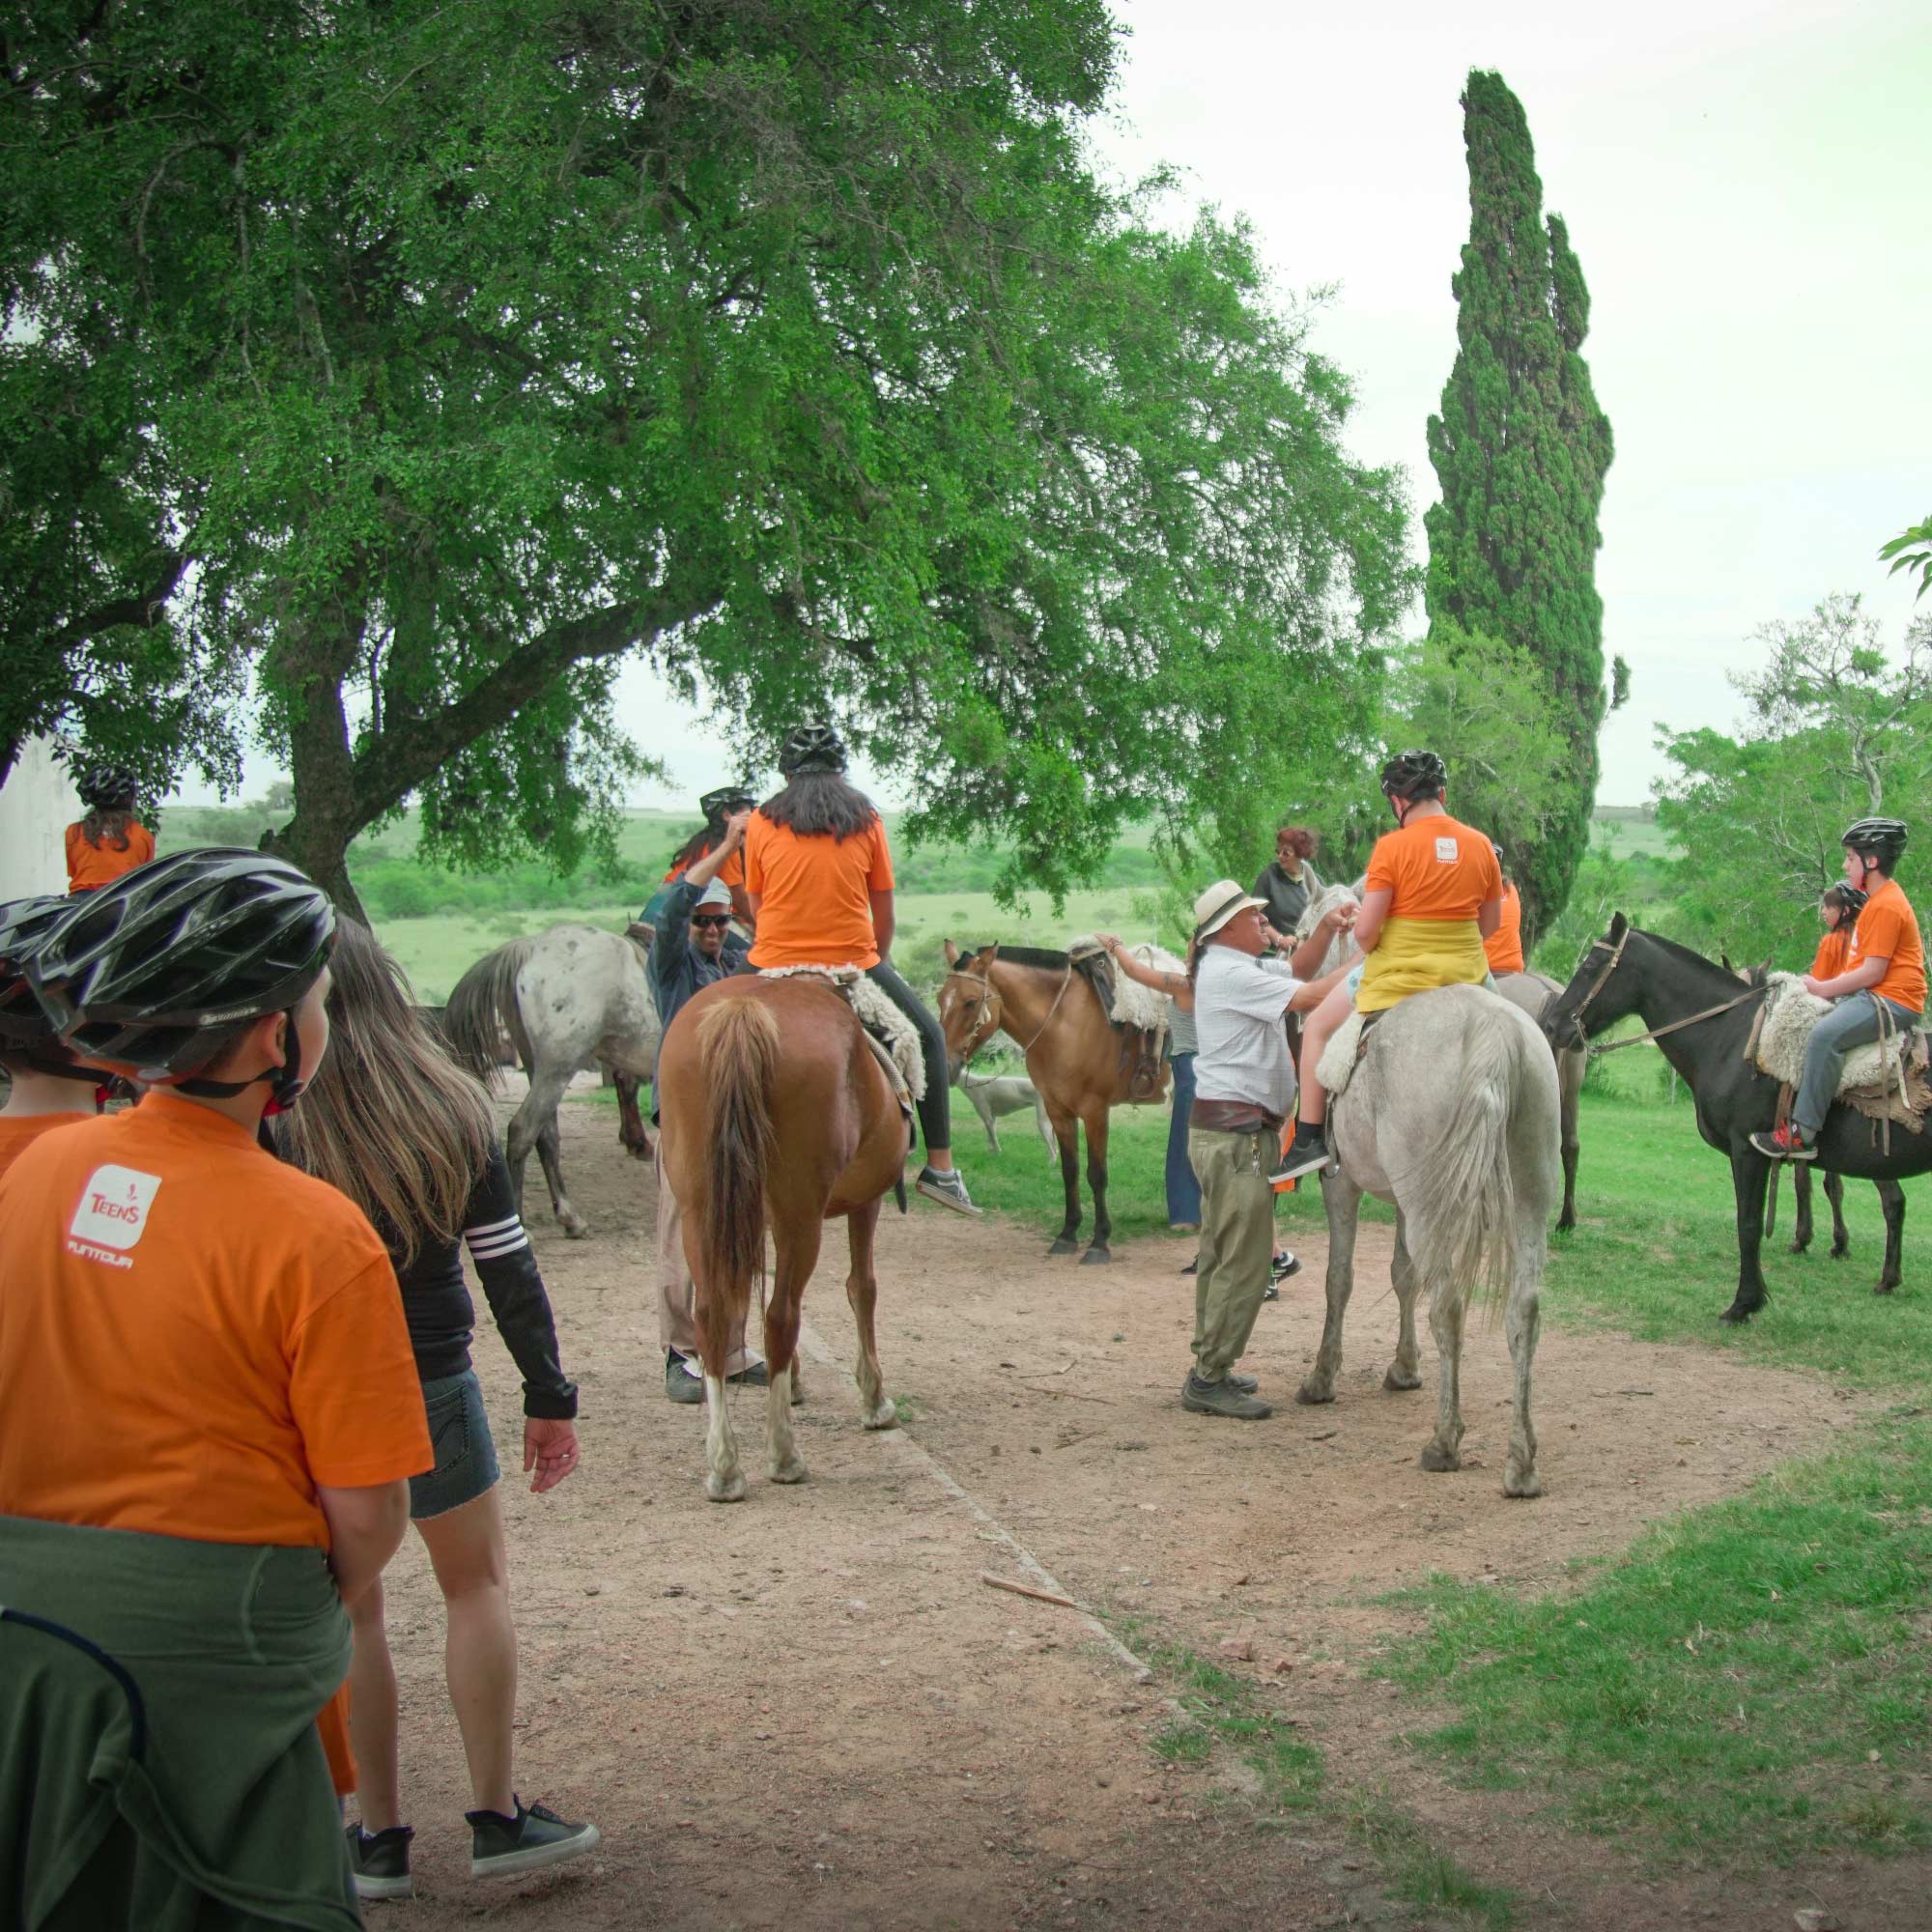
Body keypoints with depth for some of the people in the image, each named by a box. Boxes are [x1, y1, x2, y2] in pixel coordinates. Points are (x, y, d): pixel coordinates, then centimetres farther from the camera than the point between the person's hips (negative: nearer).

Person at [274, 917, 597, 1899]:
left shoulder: (271, 1126, -15)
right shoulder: (452, 1109, -7)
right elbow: (509, 1271, -3)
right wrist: (550, 1397, 6)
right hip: (432, 1386, 2)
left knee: (350, 1608, 12)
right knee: (476, 1583, 18)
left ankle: (378, 1836, 19)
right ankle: (497, 1817, 19)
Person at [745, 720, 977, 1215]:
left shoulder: (761, 823, 3)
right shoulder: (866, 820, 3)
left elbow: (756, 905, 9)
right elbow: (884, 912, 7)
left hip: (774, 966, 0)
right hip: (854, 964, 0)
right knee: (928, 1039, 19)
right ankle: (940, 1167, 13)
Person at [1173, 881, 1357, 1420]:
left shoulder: (1243, 966, 15)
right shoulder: (1230, 974, -16)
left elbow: (1295, 970, 25)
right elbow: (1310, 995, -18)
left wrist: (1326, 929, 8)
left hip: (1227, 1131, 11)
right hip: (1236, 1133, -11)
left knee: (1222, 1254, 15)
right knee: (1244, 1259, -8)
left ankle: (1209, 1368, 22)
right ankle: (1209, 1380, -4)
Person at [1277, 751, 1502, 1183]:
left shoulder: (1392, 847, -15)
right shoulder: (1481, 846, 0)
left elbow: (1365, 929, -17)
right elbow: (1492, 922, 9)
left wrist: (1369, 950, 4)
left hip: (1397, 974, -4)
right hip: (1465, 973, 5)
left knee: (1318, 1028, 17)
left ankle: (1308, 1139, 12)